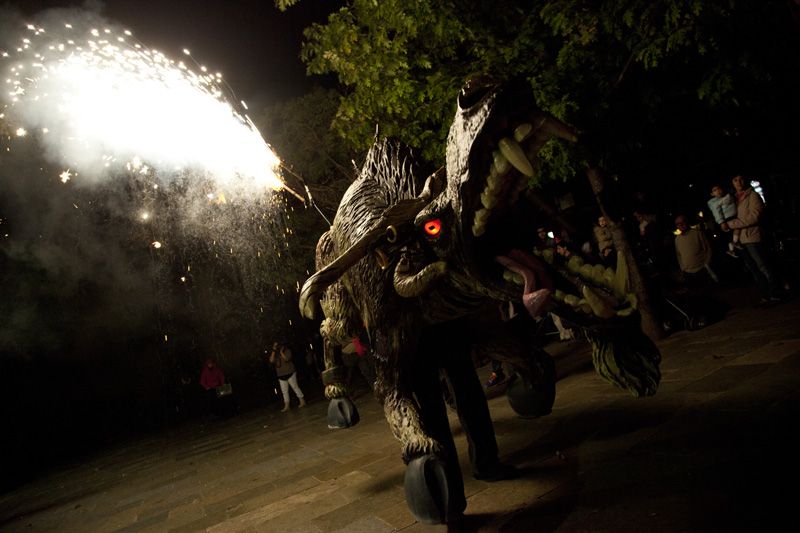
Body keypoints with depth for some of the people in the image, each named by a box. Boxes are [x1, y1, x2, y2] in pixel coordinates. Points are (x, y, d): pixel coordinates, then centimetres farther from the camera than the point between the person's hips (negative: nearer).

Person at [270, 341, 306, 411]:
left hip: (290, 373, -5)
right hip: (281, 376, 5)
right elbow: (271, 361, -9)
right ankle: (286, 406, 8)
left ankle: (302, 401, 6)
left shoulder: (287, 351, -2)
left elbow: (286, 359, -20)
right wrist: (274, 351, -10)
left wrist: (281, 351, -13)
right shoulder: (274, 354, 10)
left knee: (295, 387, -2)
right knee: (284, 391, 4)